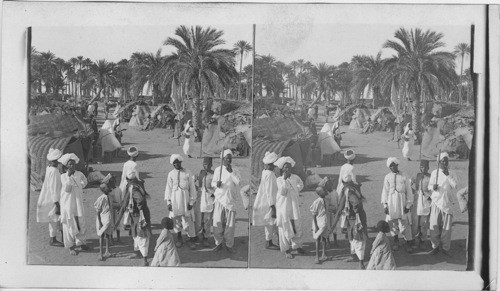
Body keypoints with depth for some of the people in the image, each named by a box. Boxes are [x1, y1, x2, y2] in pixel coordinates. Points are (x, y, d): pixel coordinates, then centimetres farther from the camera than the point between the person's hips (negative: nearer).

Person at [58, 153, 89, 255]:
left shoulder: (79, 174, 3)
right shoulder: (63, 176, -6)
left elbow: (84, 183, 23)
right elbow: (67, 188, -13)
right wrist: (69, 176, -9)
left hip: (78, 203, 4)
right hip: (67, 203, -3)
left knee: (81, 223, 8)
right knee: (69, 224, 1)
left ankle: (80, 242, 23)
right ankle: (70, 246, 9)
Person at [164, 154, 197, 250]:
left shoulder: (188, 173, -1)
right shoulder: (171, 174, 3)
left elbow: (192, 188, 2)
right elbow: (168, 188, 7)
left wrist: (191, 201, -2)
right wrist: (168, 201, 3)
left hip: (185, 198, -2)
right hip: (175, 199, 2)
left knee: (188, 220, -2)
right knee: (176, 219, 8)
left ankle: (191, 239, 6)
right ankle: (179, 237, 26)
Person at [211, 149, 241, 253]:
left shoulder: (235, 171, 7)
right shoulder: (218, 170, 8)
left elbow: (238, 181, -8)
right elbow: (212, 182, 9)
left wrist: (231, 172, -12)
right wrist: (216, 183, -13)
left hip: (230, 200, 0)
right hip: (219, 198, 0)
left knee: (230, 224, 0)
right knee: (217, 223, -1)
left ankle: (229, 245, 10)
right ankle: (218, 243, 12)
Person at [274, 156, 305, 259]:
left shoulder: (295, 177, 3)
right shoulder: (279, 179, -9)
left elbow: (301, 185, 24)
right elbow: (283, 192, -23)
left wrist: (296, 191, 12)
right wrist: (284, 179, -26)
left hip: (294, 206, 4)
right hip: (283, 207, -4)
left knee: (297, 227, 10)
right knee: (285, 228, 0)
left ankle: (297, 246, 26)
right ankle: (286, 250, 9)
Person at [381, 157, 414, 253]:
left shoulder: (403, 176, -2)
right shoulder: (387, 177, 2)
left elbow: (408, 191, 1)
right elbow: (385, 191, 6)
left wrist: (408, 204, -2)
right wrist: (385, 205, 2)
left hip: (402, 201, -2)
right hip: (391, 203, 2)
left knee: (405, 223, -1)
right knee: (393, 223, 7)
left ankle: (408, 243, 10)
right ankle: (396, 241, 24)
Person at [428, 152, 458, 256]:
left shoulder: (452, 174, 8)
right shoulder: (434, 172, 8)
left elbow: (454, 186, -6)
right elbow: (429, 186, 8)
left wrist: (448, 175, -11)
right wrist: (433, 187, -14)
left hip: (446, 202, 0)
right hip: (436, 201, 0)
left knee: (446, 226, -1)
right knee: (434, 225, -1)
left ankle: (446, 248, 8)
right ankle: (435, 246, 11)